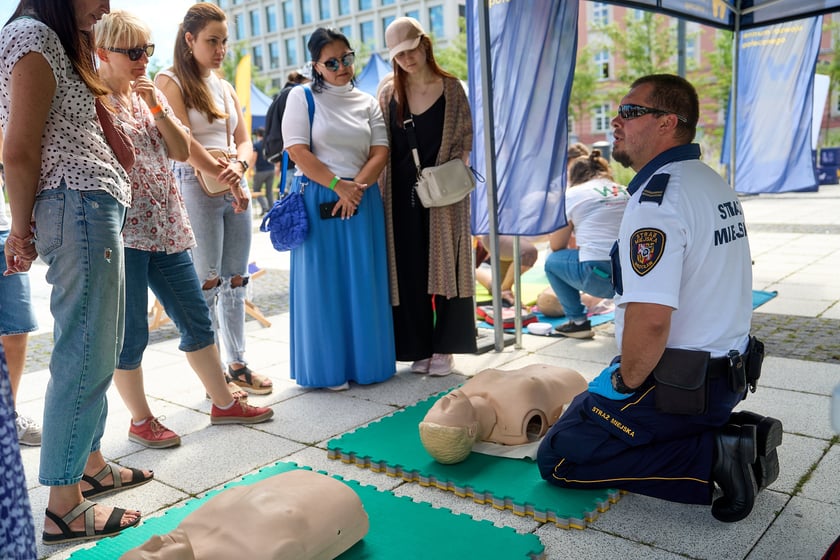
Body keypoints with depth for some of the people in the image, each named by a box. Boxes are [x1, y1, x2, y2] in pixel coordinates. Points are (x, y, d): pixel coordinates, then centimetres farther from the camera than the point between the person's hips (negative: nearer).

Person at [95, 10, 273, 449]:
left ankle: (224, 403, 24)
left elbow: (182, 151, 7)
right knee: (131, 333, 3)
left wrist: (156, 106, -3)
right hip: (121, 232, -7)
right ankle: (140, 420, 19)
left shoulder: (150, 93, 14)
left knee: (196, 318, 11)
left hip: (166, 227, 7)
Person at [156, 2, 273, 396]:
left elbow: (243, 140, 12)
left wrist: (238, 167, -11)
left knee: (235, 282, 8)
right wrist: (225, 179, -13)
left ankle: (237, 364, 17)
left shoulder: (225, 88, 19)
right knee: (207, 285, -3)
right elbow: (183, 143, -11)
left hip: (235, 188, 6)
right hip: (195, 185, -6)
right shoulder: (169, 81, -1)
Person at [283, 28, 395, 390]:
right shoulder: (302, 97, 2)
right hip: (317, 199, -3)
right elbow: (297, 151, -8)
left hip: (362, 199, 3)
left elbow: (380, 152, 4)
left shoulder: (367, 102, 13)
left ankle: (365, 362, 16)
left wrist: (356, 187, -12)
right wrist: (337, 185, -14)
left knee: (364, 282, 4)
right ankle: (328, 367, 10)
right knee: (323, 283, 0)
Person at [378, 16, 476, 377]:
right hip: (402, 195, 2)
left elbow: (465, 139, 2)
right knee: (409, 271, 5)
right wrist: (382, 191, -1)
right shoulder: (388, 94, 6)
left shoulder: (450, 88, 1)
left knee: (445, 266, 2)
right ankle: (420, 347, 16)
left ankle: (444, 347, 12)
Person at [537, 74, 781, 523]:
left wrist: (627, 382, -13)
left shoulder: (657, 196, -21)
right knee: (583, 409, 25)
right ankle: (735, 435, 10)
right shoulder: (713, 183, 11)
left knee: (558, 458, -2)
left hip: (676, 383, -9)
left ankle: (712, 458, -10)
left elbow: (650, 320, -31)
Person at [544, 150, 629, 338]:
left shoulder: (572, 194, 6)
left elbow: (556, 246, 10)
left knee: (552, 261, 20)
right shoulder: (625, 192, 18)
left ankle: (578, 322, 13)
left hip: (600, 276, -5)